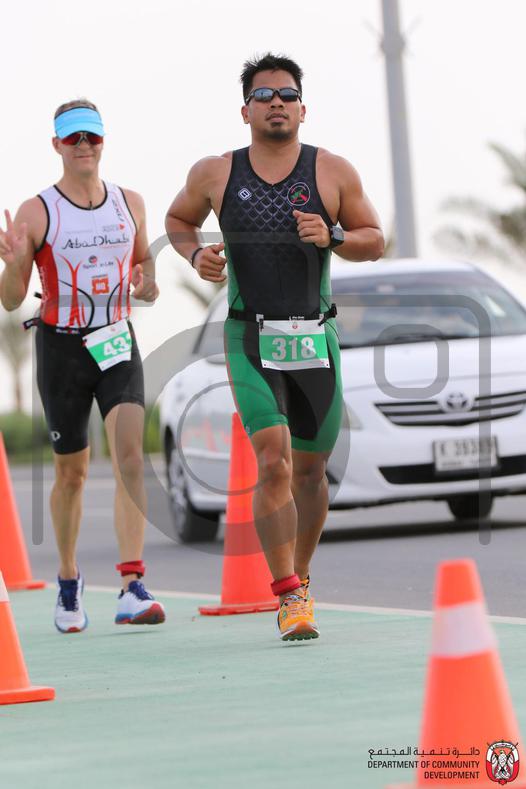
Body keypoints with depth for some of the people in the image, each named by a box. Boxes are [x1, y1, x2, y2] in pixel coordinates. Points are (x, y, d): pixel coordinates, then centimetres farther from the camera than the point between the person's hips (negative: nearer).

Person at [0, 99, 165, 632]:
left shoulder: (130, 204, 5)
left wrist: (148, 284, -2)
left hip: (117, 342, 2)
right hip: (61, 347, -2)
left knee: (130, 455, -18)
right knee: (71, 472, 7)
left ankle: (132, 586, -23)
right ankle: (69, 582, 29)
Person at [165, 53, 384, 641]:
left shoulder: (332, 172, 1)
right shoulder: (216, 174, 2)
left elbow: (375, 241, 7)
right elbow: (178, 220, 19)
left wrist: (332, 236, -13)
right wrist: (196, 255, -1)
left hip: (316, 339, 2)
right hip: (251, 342, -2)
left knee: (310, 471, 11)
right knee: (273, 464, -18)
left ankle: (299, 576, 34)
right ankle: (289, 599, -16)